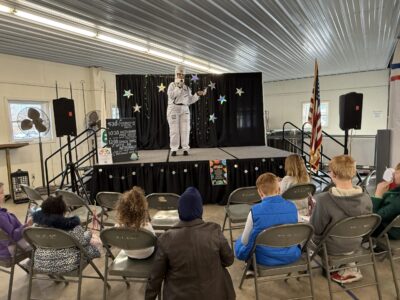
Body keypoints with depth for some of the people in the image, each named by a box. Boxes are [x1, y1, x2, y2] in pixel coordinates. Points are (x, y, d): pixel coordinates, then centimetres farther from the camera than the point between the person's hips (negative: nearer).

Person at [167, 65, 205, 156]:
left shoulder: (187, 88, 16)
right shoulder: (172, 85, 6)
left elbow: (190, 101, 14)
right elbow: (171, 96, -11)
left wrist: (197, 94, 4)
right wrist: (178, 87, -14)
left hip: (184, 109, 3)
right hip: (173, 108, -3)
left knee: (185, 130, -3)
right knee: (174, 130, -4)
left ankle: (185, 149, 3)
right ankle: (173, 149, 2)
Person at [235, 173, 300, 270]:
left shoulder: (255, 211, -23)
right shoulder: (292, 207, -12)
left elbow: (245, 241, -10)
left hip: (265, 259, -3)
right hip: (291, 256, 3)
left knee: (239, 242, 24)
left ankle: (252, 269, 32)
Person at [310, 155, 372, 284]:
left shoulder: (324, 199, -32)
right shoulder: (366, 199, -16)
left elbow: (315, 229, -20)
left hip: (332, 248, -4)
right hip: (354, 245, 4)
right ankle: (350, 267, 26)